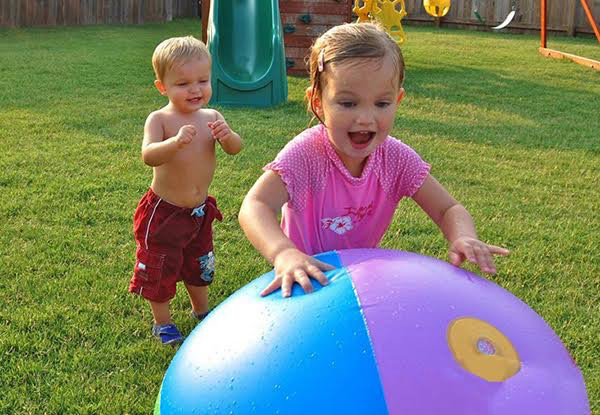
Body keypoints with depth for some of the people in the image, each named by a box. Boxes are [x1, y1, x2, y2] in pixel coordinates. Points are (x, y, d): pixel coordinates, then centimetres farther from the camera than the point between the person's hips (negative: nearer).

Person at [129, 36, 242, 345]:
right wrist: (176, 142, -50)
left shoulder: (211, 117, -4)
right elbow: (148, 155, -32)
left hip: (199, 211, 5)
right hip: (163, 212, -5)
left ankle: (201, 310, 48)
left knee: (199, 265, 24)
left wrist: (227, 136, -38)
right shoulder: (159, 119, -17)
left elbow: (235, 148, -16)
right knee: (160, 269, 9)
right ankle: (162, 322, 31)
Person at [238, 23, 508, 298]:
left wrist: (463, 238, -34)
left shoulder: (397, 159, -14)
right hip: (310, 274, -4)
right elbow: (255, 207, -35)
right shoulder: (306, 154, -25)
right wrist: (284, 253, -56)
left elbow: (448, 210, -10)